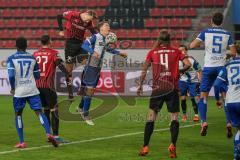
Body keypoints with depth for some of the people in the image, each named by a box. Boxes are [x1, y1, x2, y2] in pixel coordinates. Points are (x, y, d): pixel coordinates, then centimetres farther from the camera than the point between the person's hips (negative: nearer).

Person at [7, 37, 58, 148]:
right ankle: (49, 134, -22)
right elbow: (37, 76, 12)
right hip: (32, 90, 1)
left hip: (19, 92, -1)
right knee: (39, 112, -1)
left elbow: (11, 75, -14)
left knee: (18, 115, 14)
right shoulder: (32, 58, 6)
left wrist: (13, 88, 0)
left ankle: (21, 142, 9)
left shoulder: (11, 58, -3)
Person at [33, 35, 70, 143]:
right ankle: (55, 136, -7)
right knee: (54, 110, -2)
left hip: (38, 85, 5)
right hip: (48, 85, -5)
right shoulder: (53, 53, -4)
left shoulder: (35, 54, 10)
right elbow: (60, 65, -17)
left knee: (46, 109, 16)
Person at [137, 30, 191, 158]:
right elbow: (188, 64, -4)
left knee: (151, 117, 7)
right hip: (172, 88, 0)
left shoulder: (152, 52, 7)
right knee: (174, 117, 3)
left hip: (157, 89, 0)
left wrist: (140, 85, 9)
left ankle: (145, 147, 3)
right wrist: (180, 71, 15)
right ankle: (173, 145, -15)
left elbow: (144, 69, 3)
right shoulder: (176, 52, 7)